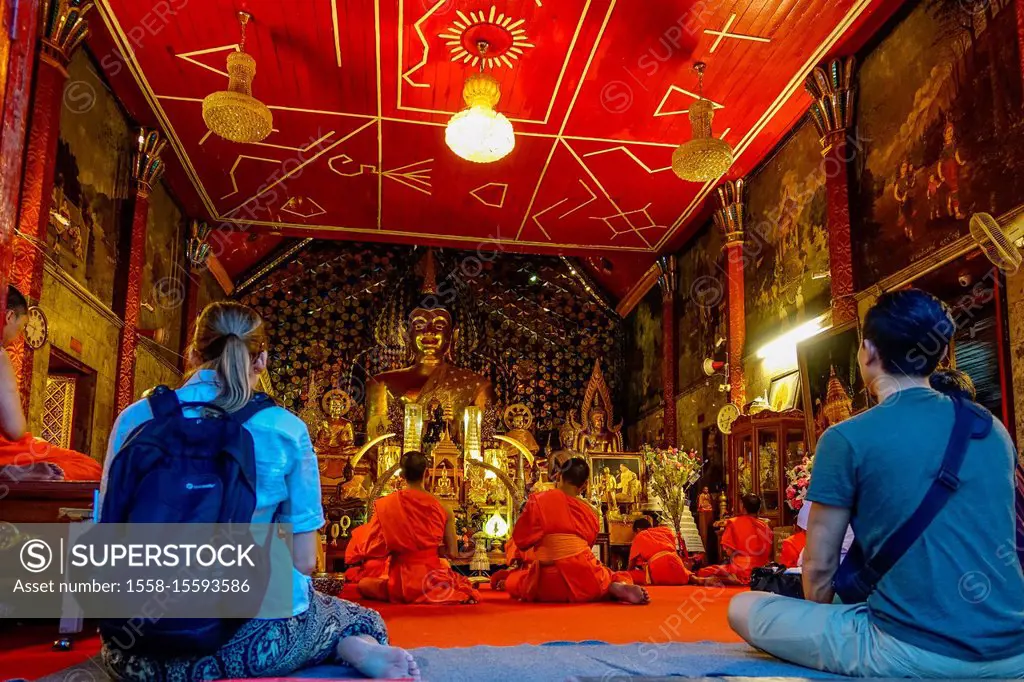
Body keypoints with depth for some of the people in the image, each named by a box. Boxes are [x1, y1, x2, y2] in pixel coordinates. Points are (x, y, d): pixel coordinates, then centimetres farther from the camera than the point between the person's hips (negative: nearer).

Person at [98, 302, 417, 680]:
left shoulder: (136, 418, 2)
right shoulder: (285, 430, -3)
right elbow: (303, 561, -1)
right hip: (254, 631, -1)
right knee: (365, 619, 28)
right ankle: (358, 649, -11)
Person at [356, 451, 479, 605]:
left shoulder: (385, 504, -7)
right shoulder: (441, 506, -5)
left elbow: (373, 549, -3)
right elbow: (452, 553, -3)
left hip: (402, 581, -3)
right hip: (433, 578, 4)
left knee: (364, 584, 25)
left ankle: (408, 596, 0)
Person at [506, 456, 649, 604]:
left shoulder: (538, 501, -2)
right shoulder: (589, 512, 8)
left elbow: (521, 539, 2)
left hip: (548, 585, 0)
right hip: (584, 581, 1)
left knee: (512, 582, 28)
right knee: (623, 577, 25)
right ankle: (619, 586, -13)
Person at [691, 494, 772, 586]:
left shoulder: (735, 523, -3)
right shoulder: (766, 527, 7)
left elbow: (728, 551, -9)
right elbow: (769, 555, 12)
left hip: (743, 573, -6)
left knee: (702, 573, -1)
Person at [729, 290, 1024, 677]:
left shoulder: (847, 439, -10)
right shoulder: (993, 428, 7)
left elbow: (819, 566, -3)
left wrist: (826, 633, 17)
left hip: (913, 654, -7)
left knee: (744, 610, 6)